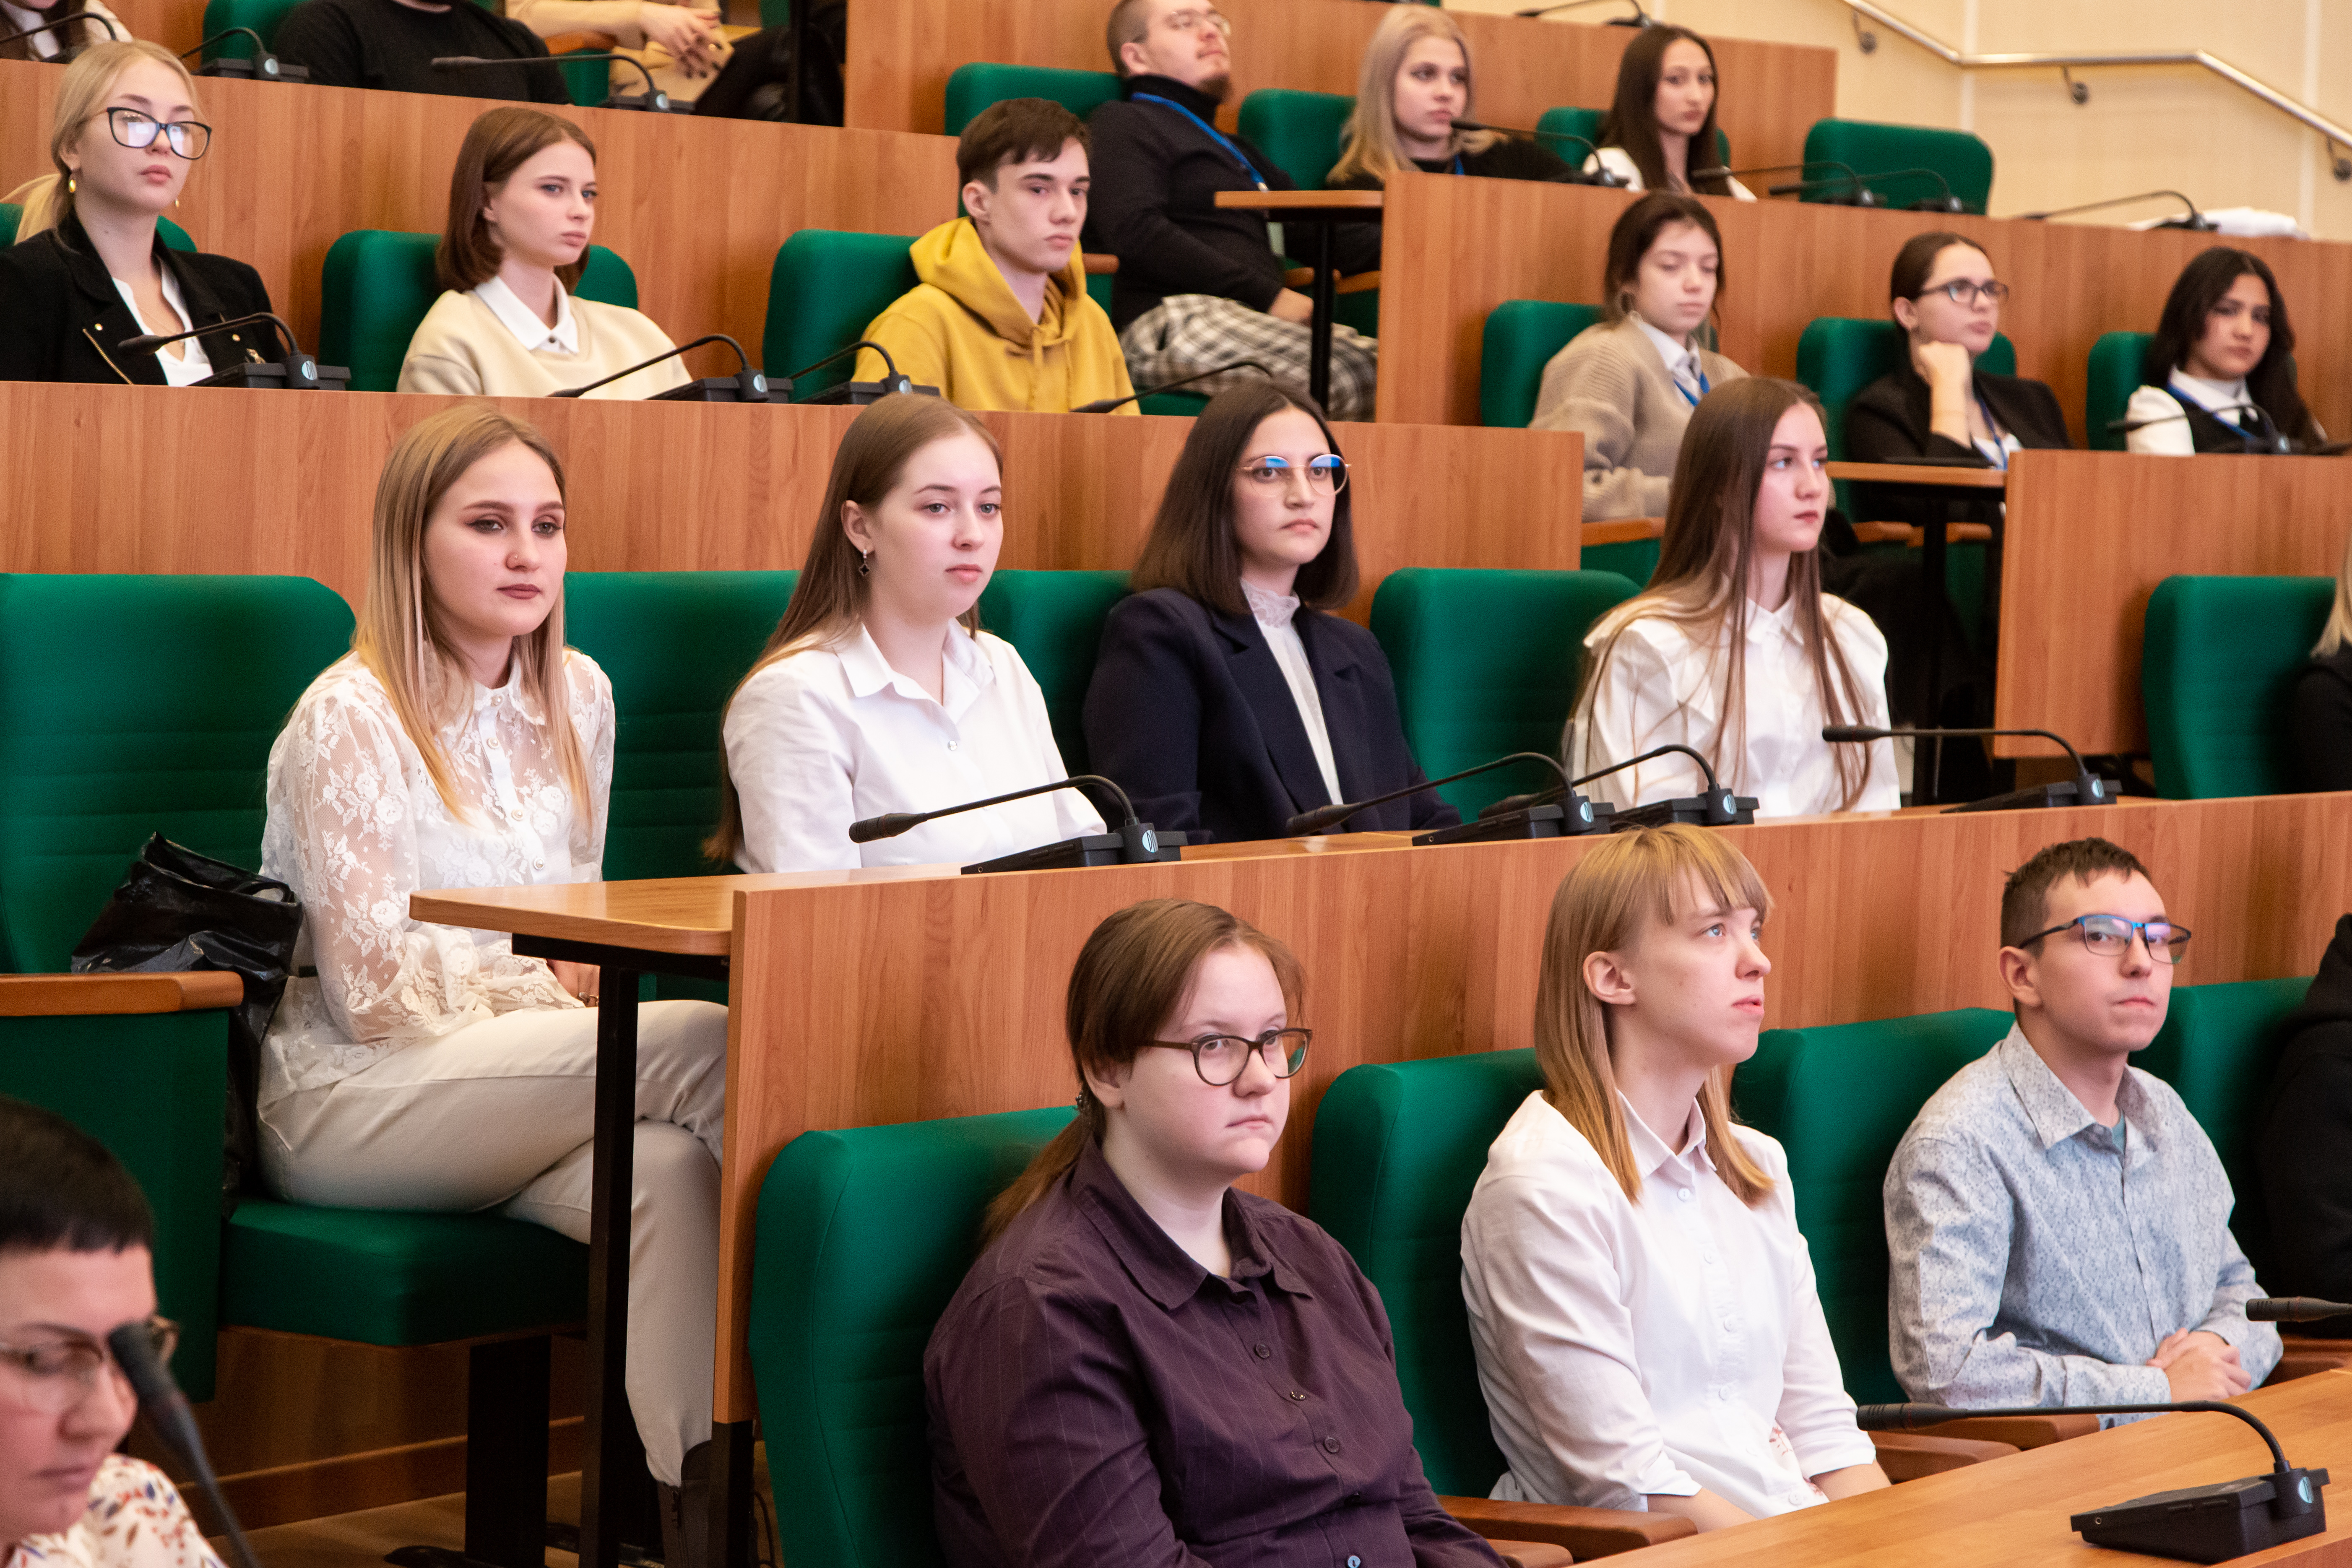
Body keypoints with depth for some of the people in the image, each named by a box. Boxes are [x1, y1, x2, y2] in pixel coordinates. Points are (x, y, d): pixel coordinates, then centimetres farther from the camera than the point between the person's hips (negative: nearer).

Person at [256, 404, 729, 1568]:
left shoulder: (577, 697, 11)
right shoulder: (352, 719, -10)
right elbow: (375, 988, -13)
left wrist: (587, 974, -4)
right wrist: (558, 987, -15)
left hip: (507, 1092, 6)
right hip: (344, 1097, -6)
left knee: (668, 1167, -32)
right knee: (704, 1043, -28)